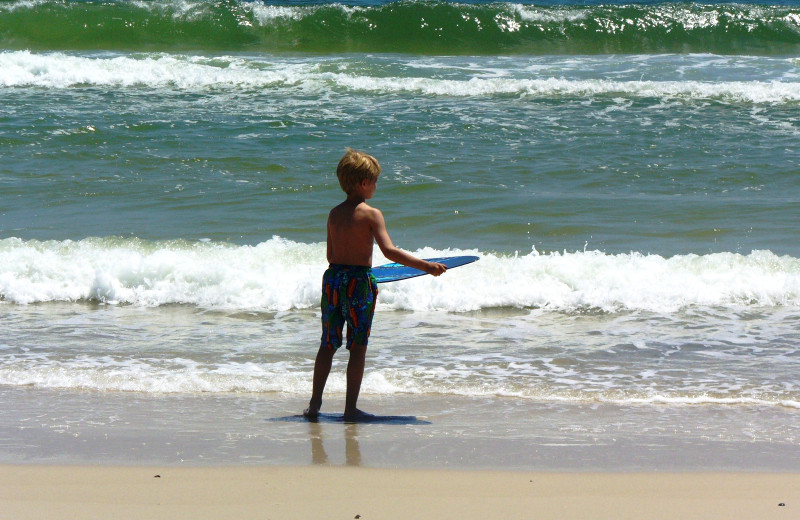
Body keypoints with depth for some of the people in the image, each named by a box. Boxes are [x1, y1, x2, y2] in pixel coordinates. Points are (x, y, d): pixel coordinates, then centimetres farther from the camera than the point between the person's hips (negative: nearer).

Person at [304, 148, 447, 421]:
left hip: (333, 277, 5)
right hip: (359, 281, -5)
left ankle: (314, 404, 15)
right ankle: (350, 407, 4)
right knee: (358, 347, 3)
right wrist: (426, 266, -20)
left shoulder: (334, 214, 7)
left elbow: (331, 255, 13)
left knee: (328, 345, 13)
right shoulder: (371, 214, -11)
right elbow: (389, 251, -21)